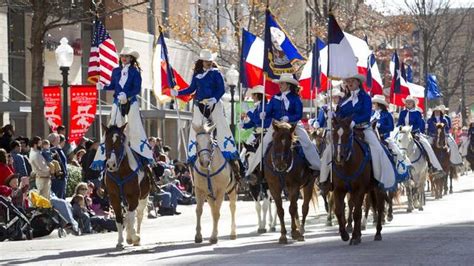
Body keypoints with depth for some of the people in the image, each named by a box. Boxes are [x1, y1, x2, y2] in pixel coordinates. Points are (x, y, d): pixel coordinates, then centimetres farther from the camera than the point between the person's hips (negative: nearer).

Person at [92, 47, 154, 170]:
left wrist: (126, 95, -24)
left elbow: (137, 89, -10)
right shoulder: (116, 71, 9)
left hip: (131, 102, -3)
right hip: (118, 102, 3)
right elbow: (112, 86, 13)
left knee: (135, 128, -5)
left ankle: (145, 156, -2)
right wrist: (103, 87, -6)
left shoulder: (135, 72, -3)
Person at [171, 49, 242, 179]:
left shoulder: (216, 73, -1)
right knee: (195, 130, -2)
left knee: (222, 127, -11)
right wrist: (177, 93, 8)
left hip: (214, 104, -4)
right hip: (199, 106, 4)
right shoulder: (197, 75, 9)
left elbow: (222, 89, -7)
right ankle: (192, 158, 5)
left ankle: (233, 159, -10)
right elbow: (191, 89, 18)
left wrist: (214, 99, -22)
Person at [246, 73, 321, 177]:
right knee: (264, 144, -8)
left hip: (293, 124, -2)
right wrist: (264, 114, -25)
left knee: (307, 143, -11)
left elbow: (299, 115, -12)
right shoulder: (275, 98, 2)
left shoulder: (295, 98, -6)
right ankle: (251, 170, -3)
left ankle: (317, 167, 1)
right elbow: (268, 112, -1)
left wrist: (288, 118, -29)